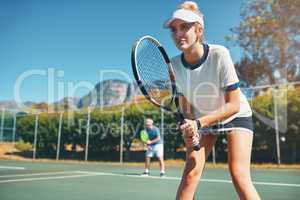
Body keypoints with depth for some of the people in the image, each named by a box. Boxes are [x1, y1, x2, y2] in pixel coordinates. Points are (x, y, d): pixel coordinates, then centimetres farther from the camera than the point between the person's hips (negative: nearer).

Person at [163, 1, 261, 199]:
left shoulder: (219, 54, -29)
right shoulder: (175, 64, -17)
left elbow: (233, 105, -26)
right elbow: (186, 105, -5)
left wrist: (198, 123, -34)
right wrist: (190, 128, -25)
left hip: (235, 116, -3)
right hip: (200, 120, 3)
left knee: (239, 175, -17)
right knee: (190, 173, -9)